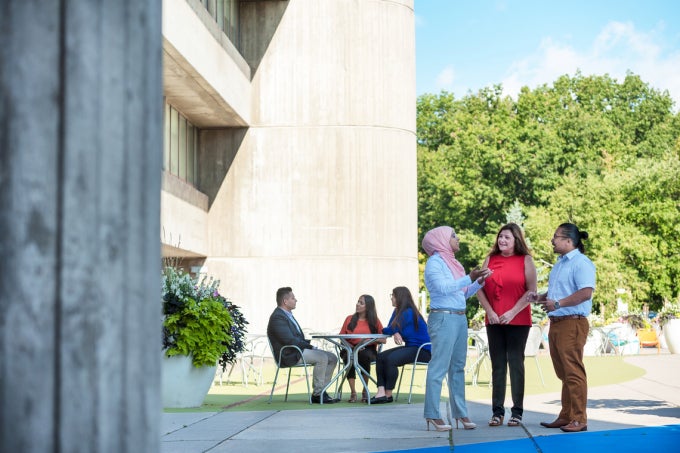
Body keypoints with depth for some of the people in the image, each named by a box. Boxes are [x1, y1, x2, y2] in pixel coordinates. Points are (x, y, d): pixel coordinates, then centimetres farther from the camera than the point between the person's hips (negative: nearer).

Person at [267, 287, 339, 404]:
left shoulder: (287, 315, 19)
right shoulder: (277, 317, -14)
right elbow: (290, 340, -22)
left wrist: (310, 345, 5)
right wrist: (309, 346, -15)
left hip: (299, 350, 10)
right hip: (289, 355, -10)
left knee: (332, 358, 1)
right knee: (322, 358, -27)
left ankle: (321, 391, -1)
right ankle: (317, 394, -20)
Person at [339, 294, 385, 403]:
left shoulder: (374, 321, 9)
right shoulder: (350, 319, 13)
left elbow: (383, 340, 2)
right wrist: (350, 346, -11)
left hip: (368, 350, -1)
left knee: (365, 355, -37)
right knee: (348, 357, -35)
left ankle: (365, 391, -21)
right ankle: (353, 393, -30)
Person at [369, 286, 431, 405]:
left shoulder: (408, 313, -17)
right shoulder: (398, 311, 13)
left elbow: (391, 330, -16)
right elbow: (392, 330, 5)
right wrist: (395, 333, -18)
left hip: (423, 350, -10)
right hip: (411, 347, 10)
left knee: (391, 359, -27)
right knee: (380, 357, -4)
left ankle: (388, 395, -15)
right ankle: (381, 392, -18)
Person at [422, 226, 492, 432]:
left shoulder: (452, 262, 18)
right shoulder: (434, 262, -6)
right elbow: (443, 287, -19)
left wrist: (479, 281, 6)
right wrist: (469, 278, -23)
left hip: (460, 318, 8)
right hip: (443, 318, -8)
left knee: (458, 367, 9)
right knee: (439, 367, -8)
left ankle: (460, 412, 13)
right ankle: (432, 414, -6)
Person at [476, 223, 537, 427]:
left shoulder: (525, 260, 2)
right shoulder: (490, 259, 10)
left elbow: (532, 290, -5)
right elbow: (480, 289, 7)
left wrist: (513, 312, -12)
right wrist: (489, 311, -5)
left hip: (518, 321, -3)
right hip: (494, 321, 3)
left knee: (516, 363, -1)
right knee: (497, 366, 5)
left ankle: (517, 412, 4)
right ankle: (497, 411, 9)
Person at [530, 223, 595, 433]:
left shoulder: (581, 263, -11)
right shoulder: (560, 263, 21)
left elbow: (586, 292, -23)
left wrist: (558, 304, -23)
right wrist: (540, 297, 11)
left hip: (572, 323, -10)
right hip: (556, 322, 10)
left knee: (573, 372, -8)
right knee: (563, 373, 13)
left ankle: (579, 419, -5)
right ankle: (565, 416, 18)